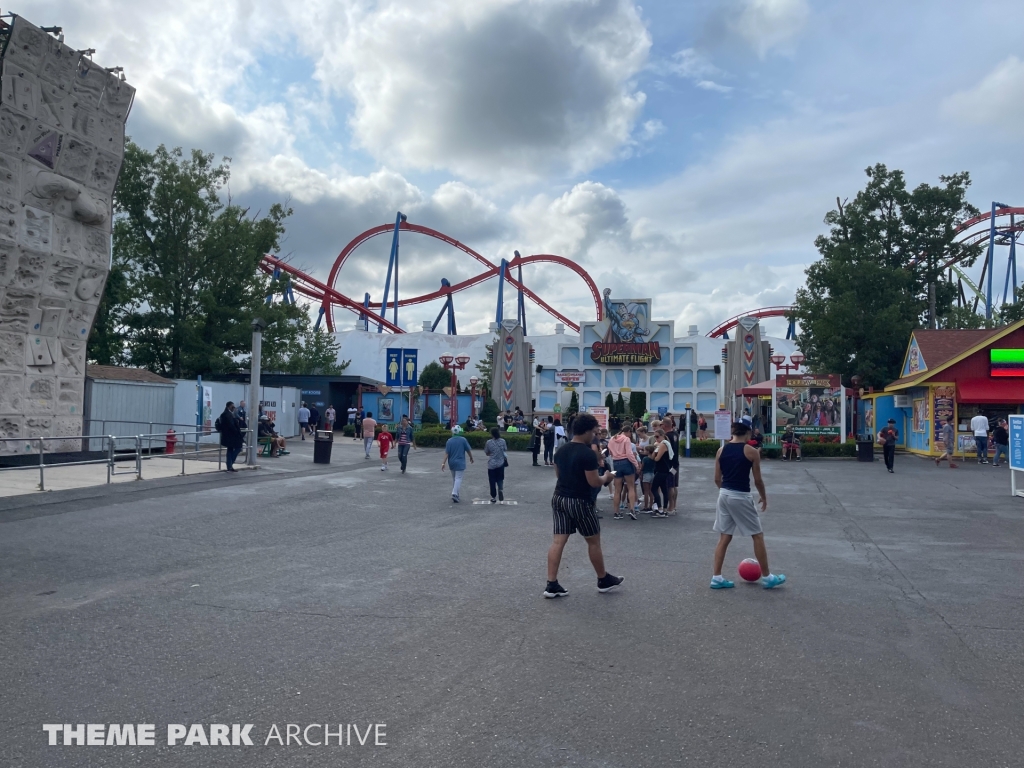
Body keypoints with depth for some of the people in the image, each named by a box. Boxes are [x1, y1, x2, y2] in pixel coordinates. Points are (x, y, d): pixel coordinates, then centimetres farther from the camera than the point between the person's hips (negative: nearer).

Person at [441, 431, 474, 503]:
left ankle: (456, 494, 22)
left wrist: (443, 463, -7)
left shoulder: (449, 441, -1)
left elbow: (446, 453, -7)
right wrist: (471, 458, 16)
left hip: (451, 463, 4)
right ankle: (454, 494, -20)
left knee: (454, 478, 17)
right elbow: (468, 450, -1)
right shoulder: (463, 440, -7)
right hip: (460, 463, -4)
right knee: (458, 478, -5)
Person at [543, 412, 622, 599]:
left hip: (559, 498, 7)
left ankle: (551, 585, 4)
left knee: (558, 541, 6)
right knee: (594, 541, 10)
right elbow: (594, 482, -17)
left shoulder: (561, 450, 8)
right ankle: (603, 580, 25)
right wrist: (606, 478, 1)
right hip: (578, 501, -7)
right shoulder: (587, 453, -18)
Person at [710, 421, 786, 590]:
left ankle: (716, 578, 12)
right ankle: (767, 577, 19)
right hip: (741, 497, -5)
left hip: (724, 495, 5)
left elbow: (717, 478, 7)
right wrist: (764, 497, 12)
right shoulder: (751, 452, -8)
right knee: (758, 536, 10)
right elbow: (757, 480, -4)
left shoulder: (721, 450, 5)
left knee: (724, 537, 12)